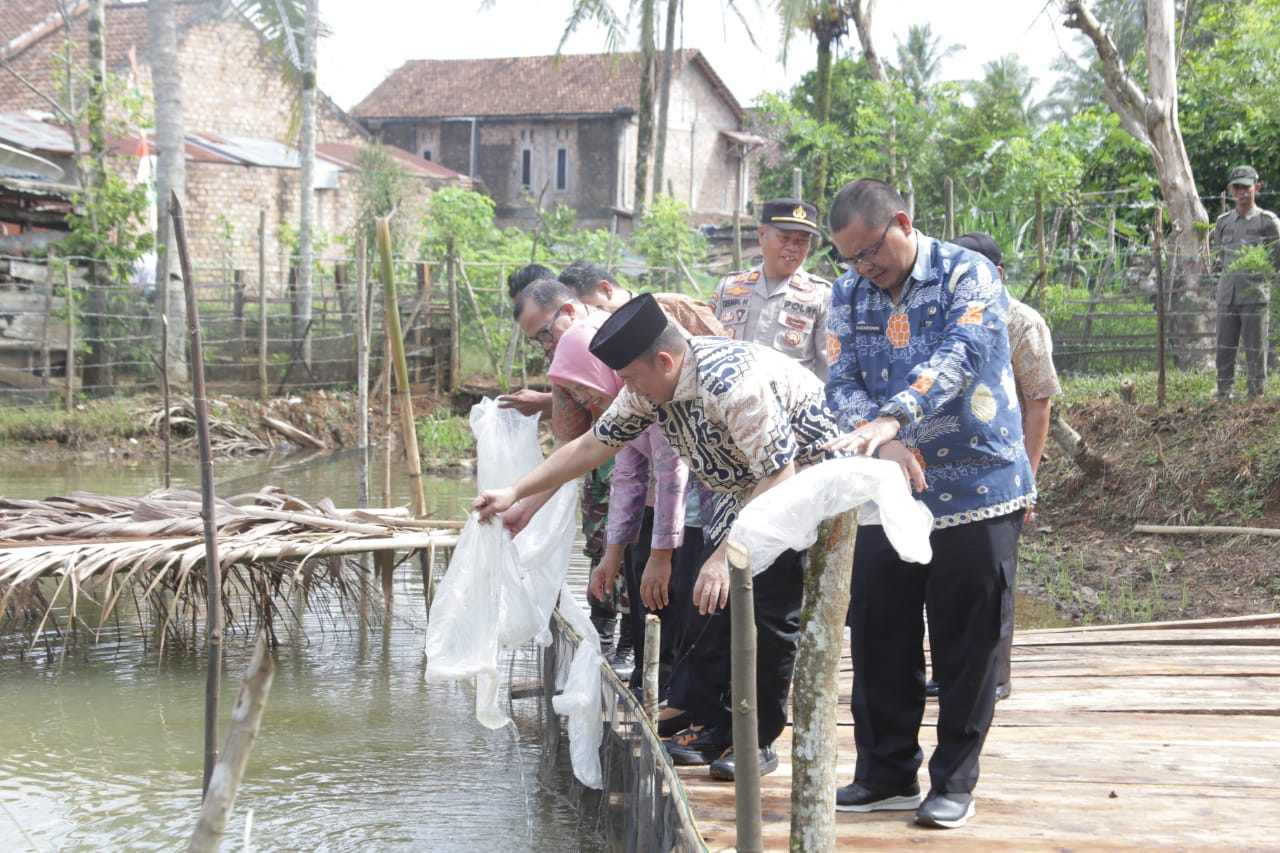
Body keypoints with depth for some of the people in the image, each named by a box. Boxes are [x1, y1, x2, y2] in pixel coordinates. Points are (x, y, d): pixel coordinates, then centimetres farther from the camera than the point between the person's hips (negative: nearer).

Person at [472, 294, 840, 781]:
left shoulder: (731, 381, -34)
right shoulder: (649, 388, -7)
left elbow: (779, 477, -34)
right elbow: (593, 445, 3)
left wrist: (727, 554, -36)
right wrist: (515, 494, 0)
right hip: (748, 486, 9)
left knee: (770, 609, -13)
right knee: (712, 602, 2)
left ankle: (759, 741, 1)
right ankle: (717, 729, 12)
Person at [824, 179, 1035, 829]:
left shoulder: (968, 276, -8)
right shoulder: (849, 294, 7)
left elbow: (957, 359, -25)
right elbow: (842, 383, -1)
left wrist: (890, 421, -39)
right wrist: (881, 444, -21)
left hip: (976, 489, -4)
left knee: (966, 644, 2)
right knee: (878, 635, 8)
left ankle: (954, 782, 16)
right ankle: (885, 774, 23)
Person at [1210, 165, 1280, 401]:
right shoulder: (1223, 222, 13)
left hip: (1255, 293, -4)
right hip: (1227, 293, 4)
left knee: (1255, 348, -1)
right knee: (1225, 347, 5)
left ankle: (1256, 394, 6)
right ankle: (1224, 394, 12)